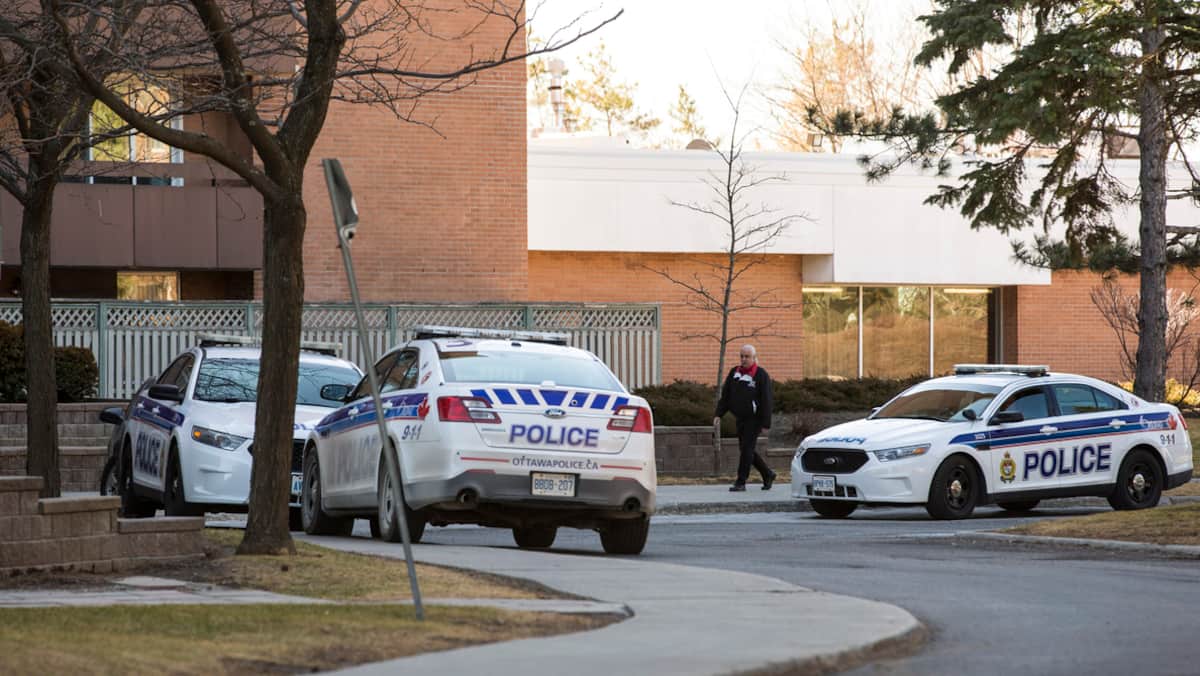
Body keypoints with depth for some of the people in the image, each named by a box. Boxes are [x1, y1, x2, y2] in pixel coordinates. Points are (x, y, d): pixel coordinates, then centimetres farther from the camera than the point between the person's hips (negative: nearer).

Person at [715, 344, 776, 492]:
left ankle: (741, 482, -6)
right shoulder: (734, 373, 9)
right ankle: (768, 475, 26)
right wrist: (719, 414, 1)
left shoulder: (761, 375, -8)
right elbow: (725, 395, 11)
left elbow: (766, 400, -11)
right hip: (740, 418, 7)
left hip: (754, 419, -7)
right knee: (746, 450, 11)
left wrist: (766, 423, -15)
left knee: (746, 449, -10)